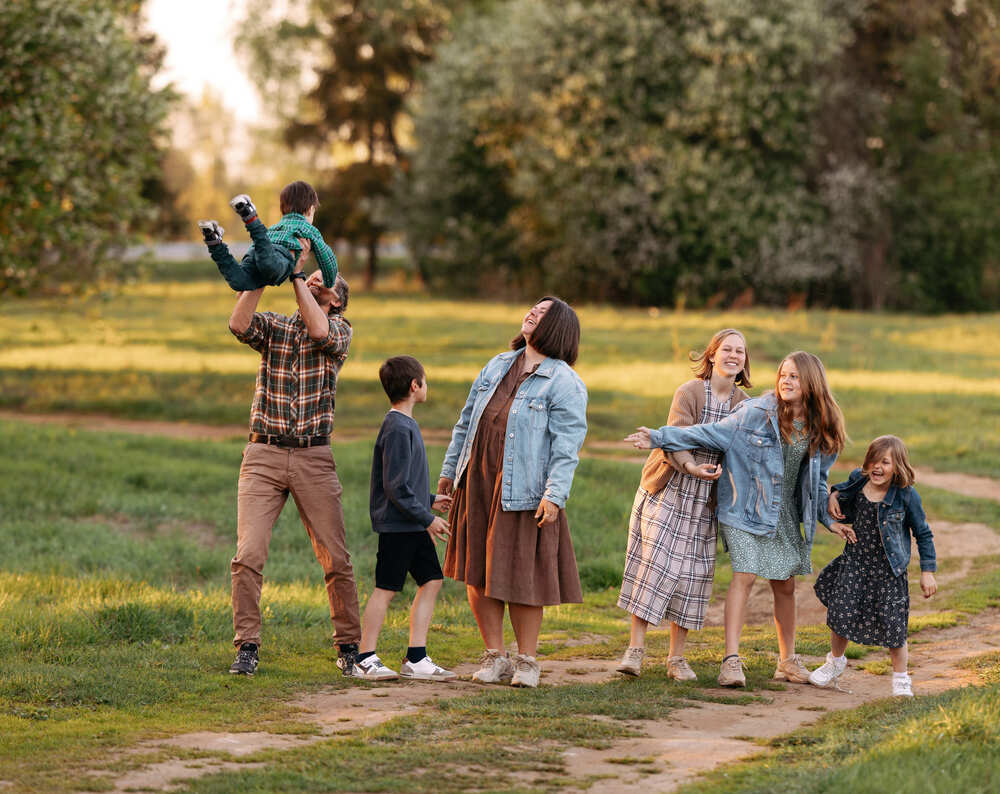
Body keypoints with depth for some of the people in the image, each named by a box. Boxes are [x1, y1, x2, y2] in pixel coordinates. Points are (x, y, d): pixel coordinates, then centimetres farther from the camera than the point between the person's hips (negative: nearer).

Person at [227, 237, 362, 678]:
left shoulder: (340, 329, 6)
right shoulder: (274, 326, 9)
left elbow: (320, 331, -18)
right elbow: (239, 323, -12)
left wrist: (296, 272, -14)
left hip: (314, 459, 0)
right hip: (263, 455, 0)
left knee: (336, 559, 1)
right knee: (248, 555, -11)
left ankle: (349, 645, 15)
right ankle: (247, 646, -3)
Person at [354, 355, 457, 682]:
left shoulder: (406, 425, 15)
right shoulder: (398, 429, -17)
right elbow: (395, 486, -20)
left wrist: (429, 501, 27)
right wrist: (427, 517, -17)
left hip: (414, 526, 10)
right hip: (397, 524, -10)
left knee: (431, 581, 7)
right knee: (386, 588, -5)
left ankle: (416, 659, 9)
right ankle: (366, 659, 2)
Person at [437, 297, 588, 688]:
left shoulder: (565, 384, -6)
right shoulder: (497, 366, 14)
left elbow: (567, 445, -13)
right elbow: (467, 421, 21)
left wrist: (554, 494, -21)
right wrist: (450, 469, 20)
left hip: (522, 493, -6)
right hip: (477, 486, 6)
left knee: (520, 577, -1)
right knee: (477, 575, 8)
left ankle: (526, 660, 13)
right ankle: (495, 657, 18)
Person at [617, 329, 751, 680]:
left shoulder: (744, 404, 4)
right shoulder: (689, 392, -10)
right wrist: (692, 466, -39)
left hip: (705, 500, 4)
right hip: (667, 491, -4)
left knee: (692, 572, 4)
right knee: (653, 563, -8)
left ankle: (677, 657, 12)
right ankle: (636, 648, -2)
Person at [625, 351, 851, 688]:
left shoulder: (819, 430, 3)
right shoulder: (758, 412, -13)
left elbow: (816, 480, 17)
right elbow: (713, 434, -12)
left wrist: (827, 519, 17)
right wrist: (660, 438, -17)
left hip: (785, 513, 5)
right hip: (747, 508, -5)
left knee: (785, 585, 9)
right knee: (744, 576, -17)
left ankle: (787, 660, 22)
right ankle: (731, 661, -20)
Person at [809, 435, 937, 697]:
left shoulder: (906, 496, -13)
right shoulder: (858, 480, -2)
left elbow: (923, 535, -2)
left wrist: (927, 572, -3)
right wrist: (834, 495, 1)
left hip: (888, 570, -3)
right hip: (855, 562, 3)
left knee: (893, 623, -4)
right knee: (842, 613, 0)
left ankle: (901, 678, 16)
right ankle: (835, 661, 29)